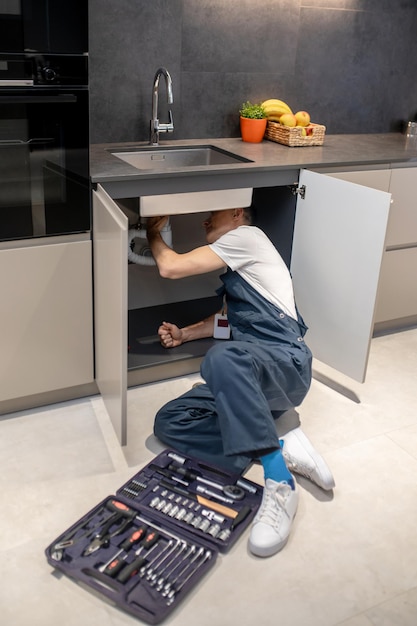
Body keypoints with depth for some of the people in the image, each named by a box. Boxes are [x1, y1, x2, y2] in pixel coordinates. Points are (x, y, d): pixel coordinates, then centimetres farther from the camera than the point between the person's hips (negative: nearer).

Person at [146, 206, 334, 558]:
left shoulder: (248, 235, 1)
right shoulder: (235, 269, 30)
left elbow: (170, 267, -4)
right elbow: (228, 318, 40)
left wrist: (154, 233, 15)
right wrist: (183, 334, 26)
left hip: (286, 363, -10)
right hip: (249, 381, 10)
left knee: (223, 357, -42)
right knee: (168, 423, -8)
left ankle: (279, 482, -36)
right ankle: (282, 450, -18)